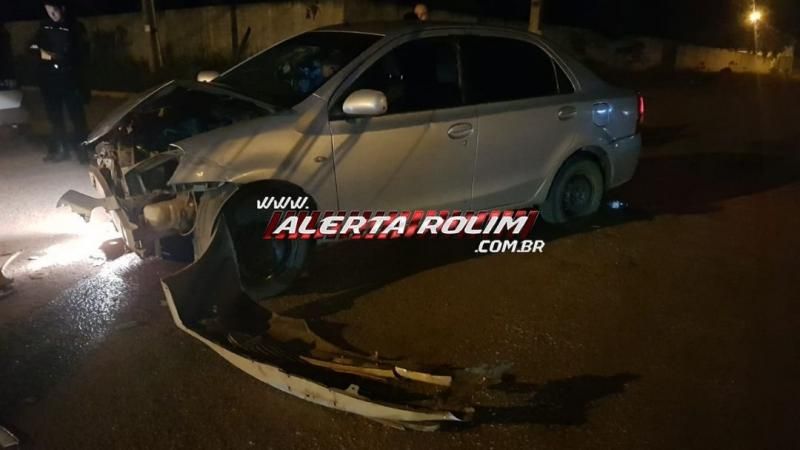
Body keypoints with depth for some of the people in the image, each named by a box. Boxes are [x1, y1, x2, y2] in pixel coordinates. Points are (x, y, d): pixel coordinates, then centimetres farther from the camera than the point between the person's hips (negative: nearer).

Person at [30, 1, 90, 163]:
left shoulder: (75, 27, -3)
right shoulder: (44, 26, 10)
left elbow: (81, 53, -10)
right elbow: (35, 46, 19)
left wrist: (54, 57, -14)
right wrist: (39, 52, -5)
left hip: (68, 78, -5)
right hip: (48, 78, 5)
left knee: (75, 113, -7)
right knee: (54, 115, 9)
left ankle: (82, 147, 1)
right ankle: (61, 148, 18)